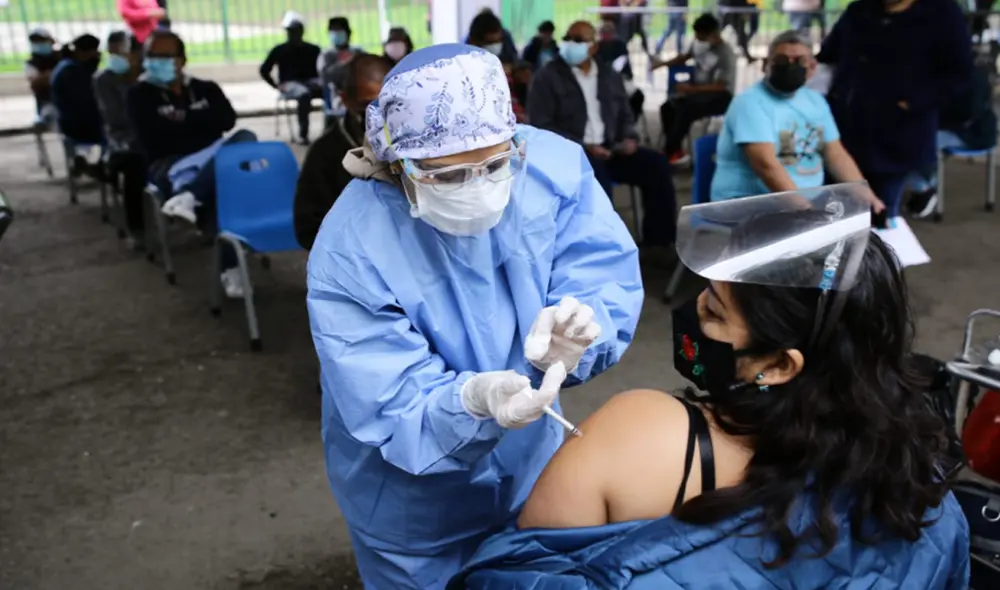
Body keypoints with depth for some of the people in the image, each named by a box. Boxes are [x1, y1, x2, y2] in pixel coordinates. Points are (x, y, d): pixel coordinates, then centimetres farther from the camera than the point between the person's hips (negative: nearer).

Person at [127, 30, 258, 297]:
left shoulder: (206, 88, 19)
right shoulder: (141, 94, 9)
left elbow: (227, 119, -1)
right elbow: (154, 138, -8)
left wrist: (185, 118, -6)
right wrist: (200, 123, -6)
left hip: (211, 160, 4)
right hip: (170, 166, -3)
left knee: (245, 137, -30)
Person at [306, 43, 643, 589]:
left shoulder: (553, 165, -20)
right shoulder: (350, 253, -30)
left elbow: (609, 280, -20)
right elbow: (391, 415, -30)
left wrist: (574, 331, -42)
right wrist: (473, 401, -50)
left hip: (533, 464, 4)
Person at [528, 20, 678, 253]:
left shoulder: (610, 75, 16)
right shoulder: (547, 77, -1)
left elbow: (625, 116, 23)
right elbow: (541, 127, -9)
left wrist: (629, 138, -2)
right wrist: (583, 147, -18)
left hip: (609, 149, 5)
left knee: (656, 163, -15)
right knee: (597, 171, -37)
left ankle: (658, 240, -10)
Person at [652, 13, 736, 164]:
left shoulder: (726, 54, -20)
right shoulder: (699, 43, 0)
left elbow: (720, 86, -22)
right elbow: (685, 57, 21)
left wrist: (691, 89, -28)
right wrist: (663, 63, 6)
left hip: (719, 96, -8)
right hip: (697, 89, 8)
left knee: (686, 110, -32)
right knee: (667, 107, -13)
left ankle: (668, 153, -19)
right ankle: (675, 152, -3)